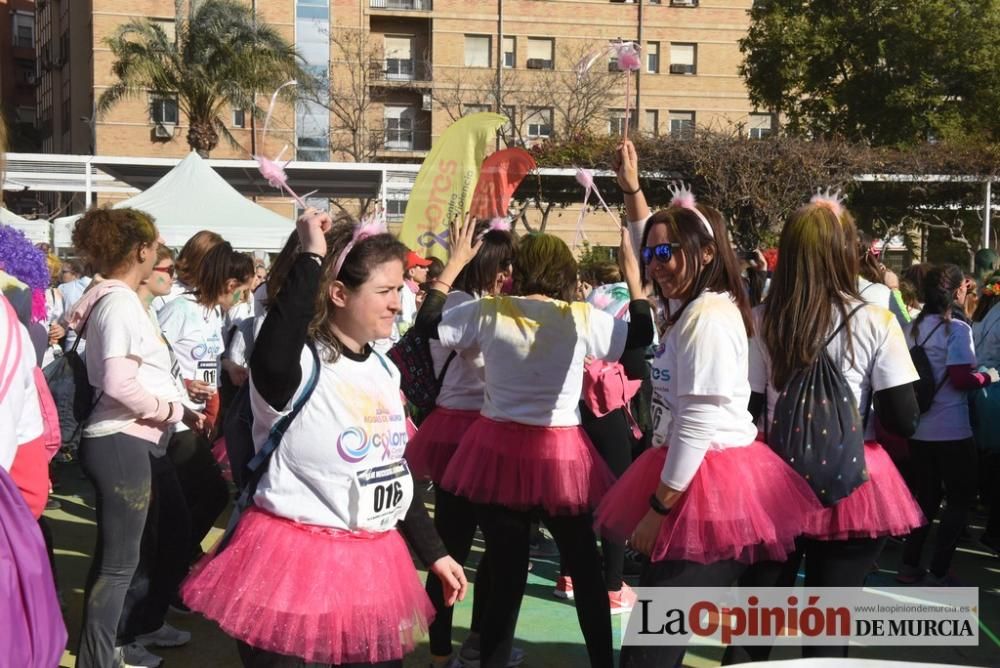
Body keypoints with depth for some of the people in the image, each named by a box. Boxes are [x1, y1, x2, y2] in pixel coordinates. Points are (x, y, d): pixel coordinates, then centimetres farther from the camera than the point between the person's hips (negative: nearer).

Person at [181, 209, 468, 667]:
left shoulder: (383, 369, 7)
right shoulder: (299, 366, -16)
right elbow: (272, 358, -43)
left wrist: (433, 551, 19)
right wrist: (311, 257, -33)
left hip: (373, 565, 7)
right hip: (294, 563, -7)